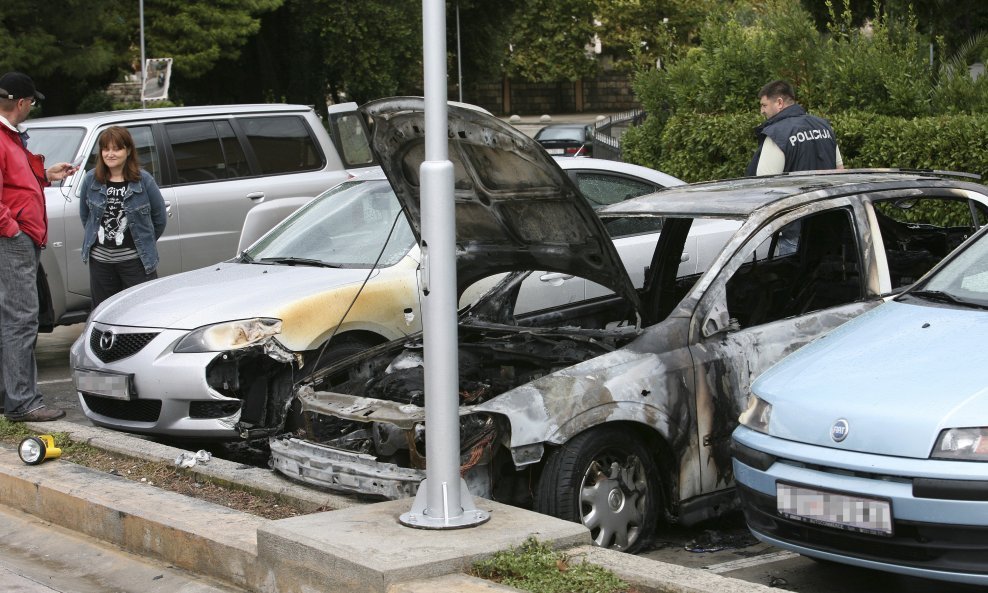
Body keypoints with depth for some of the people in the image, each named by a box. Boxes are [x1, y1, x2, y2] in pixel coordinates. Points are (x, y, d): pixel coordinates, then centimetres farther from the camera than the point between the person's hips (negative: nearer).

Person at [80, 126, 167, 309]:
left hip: (135, 259, -3)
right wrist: (95, 238, 15)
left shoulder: (143, 180, -4)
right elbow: (84, 214, 15)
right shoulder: (91, 179, 3)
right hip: (100, 259, 3)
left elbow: (160, 217, 5)